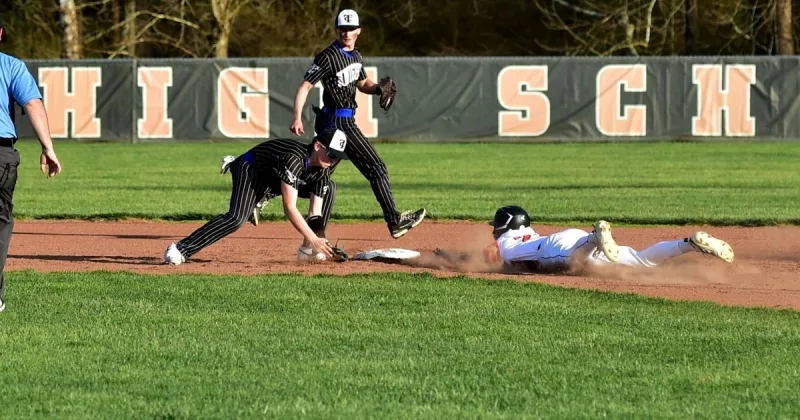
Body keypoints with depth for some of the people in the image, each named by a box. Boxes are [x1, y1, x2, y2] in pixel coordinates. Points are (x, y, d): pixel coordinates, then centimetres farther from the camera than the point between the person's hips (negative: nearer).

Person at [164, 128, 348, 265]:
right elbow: (289, 208, -41)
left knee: (328, 187, 3)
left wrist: (317, 241, -29)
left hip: (276, 178, 8)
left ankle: (308, 250, 3)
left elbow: (316, 213, -12)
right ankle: (181, 250, -36)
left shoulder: (322, 170, -13)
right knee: (236, 218, -33)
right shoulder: (294, 158, -37)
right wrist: (314, 239, -42)